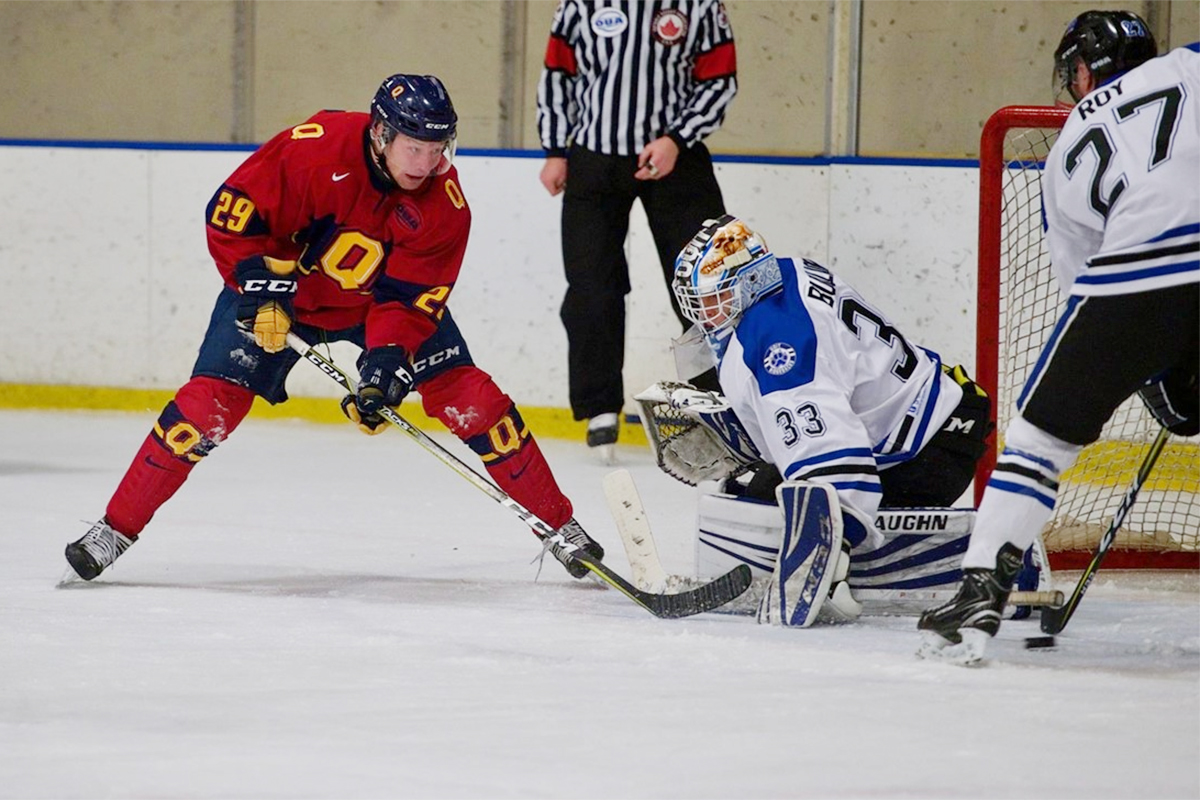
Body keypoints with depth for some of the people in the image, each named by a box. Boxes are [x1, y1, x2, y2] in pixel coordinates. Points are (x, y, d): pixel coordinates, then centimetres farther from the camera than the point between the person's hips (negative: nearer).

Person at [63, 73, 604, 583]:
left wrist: (386, 363, -35)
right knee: (212, 401, -16)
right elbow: (231, 214, -24)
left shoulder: (443, 204, -23)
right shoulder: (315, 149, -32)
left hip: (380, 299, 2)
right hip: (279, 289, -2)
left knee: (468, 396, -9)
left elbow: (410, 299, -21)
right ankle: (116, 529, -5)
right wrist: (261, 291, -29)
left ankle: (557, 523, 4)